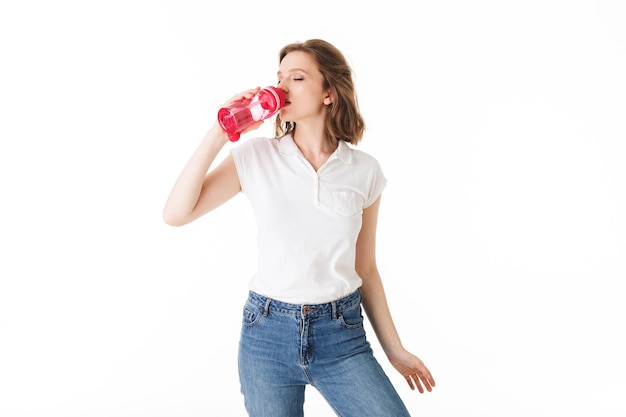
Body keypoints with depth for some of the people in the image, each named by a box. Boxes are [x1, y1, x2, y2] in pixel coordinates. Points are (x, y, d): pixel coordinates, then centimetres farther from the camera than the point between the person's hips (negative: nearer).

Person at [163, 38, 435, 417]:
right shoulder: (256, 156, -3)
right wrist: (217, 136, -15)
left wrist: (395, 349, 10)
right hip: (268, 332, 0)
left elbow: (365, 268, 7)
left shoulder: (364, 170, -1)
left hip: (342, 333, 1)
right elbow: (176, 214, -9)